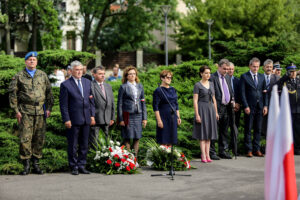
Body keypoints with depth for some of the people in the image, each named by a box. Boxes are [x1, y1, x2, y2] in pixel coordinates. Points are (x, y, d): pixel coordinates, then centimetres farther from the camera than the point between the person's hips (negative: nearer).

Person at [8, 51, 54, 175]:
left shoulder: (43, 75, 13)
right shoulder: (19, 76, 4)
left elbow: (49, 93, 16)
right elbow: (12, 94, 3)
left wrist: (48, 108, 8)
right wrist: (16, 110, -3)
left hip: (40, 111, 3)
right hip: (25, 111, -2)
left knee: (39, 139, 4)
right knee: (25, 138, -6)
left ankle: (36, 164, 14)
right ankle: (26, 165, 2)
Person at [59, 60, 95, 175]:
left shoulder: (87, 82, 11)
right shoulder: (65, 85, -4)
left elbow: (91, 100, 15)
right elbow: (63, 104, -6)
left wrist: (92, 115, 7)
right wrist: (66, 119, -11)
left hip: (86, 119, 5)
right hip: (73, 120, -5)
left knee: (84, 144, 10)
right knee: (73, 145, 3)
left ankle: (82, 165, 20)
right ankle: (74, 167, 12)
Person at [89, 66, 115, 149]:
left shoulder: (108, 86, 16)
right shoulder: (90, 86, -8)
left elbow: (112, 102, 18)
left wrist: (112, 117, 15)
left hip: (107, 119, 6)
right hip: (95, 119, -6)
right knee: (94, 142, -1)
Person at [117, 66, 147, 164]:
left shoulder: (140, 86, 13)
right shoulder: (123, 87, 0)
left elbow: (143, 102, 15)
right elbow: (119, 104, -1)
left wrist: (144, 117, 10)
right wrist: (121, 119, -7)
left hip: (138, 115, 4)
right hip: (128, 115, -4)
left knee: (137, 138, 4)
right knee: (127, 139, -2)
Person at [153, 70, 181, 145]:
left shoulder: (173, 90, 12)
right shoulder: (158, 91, -7)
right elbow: (155, 107, -11)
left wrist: (178, 117, 13)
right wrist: (159, 120, -17)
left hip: (173, 118, 6)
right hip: (163, 118, -6)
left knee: (170, 141, 8)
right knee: (163, 142, -4)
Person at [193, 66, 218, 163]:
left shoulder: (211, 84, 11)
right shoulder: (197, 85, -6)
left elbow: (214, 99, 16)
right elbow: (195, 100, -9)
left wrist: (216, 112, 12)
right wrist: (197, 115, -15)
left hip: (211, 109, 6)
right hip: (202, 108, -6)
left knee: (209, 133, 7)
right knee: (202, 133, -3)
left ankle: (207, 155, 11)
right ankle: (203, 156, -2)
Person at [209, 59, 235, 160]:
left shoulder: (228, 77, 15)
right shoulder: (212, 78, -8)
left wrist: (232, 100, 5)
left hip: (227, 107, 7)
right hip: (217, 108, -7)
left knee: (224, 131, 13)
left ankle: (223, 151, 21)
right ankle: (212, 152, 4)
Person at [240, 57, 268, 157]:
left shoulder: (262, 77, 12)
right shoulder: (244, 77, -1)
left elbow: (265, 92, 12)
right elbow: (242, 93, -6)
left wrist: (265, 106, 3)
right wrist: (246, 106, -12)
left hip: (260, 107, 4)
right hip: (249, 107, -4)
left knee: (258, 129, 7)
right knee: (248, 129, 1)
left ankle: (257, 149, 13)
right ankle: (249, 150, 6)